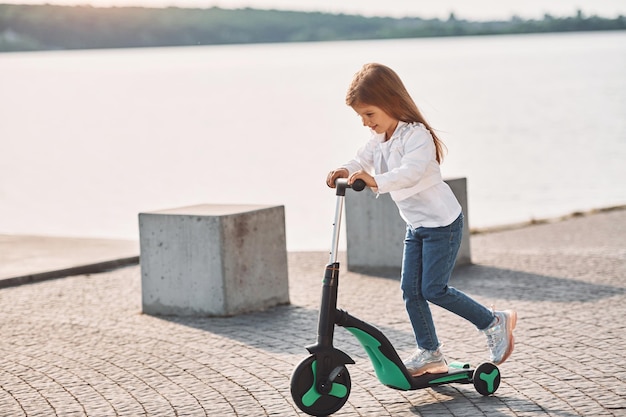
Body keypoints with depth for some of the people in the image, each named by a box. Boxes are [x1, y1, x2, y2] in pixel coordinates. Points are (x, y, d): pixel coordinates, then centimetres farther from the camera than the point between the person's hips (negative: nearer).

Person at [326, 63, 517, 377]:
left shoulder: (416, 135, -23)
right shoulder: (379, 139, 7)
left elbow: (411, 172, -38)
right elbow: (362, 161, 3)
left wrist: (375, 181, -52)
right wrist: (346, 171, -20)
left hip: (442, 222, -9)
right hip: (416, 225, 9)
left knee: (433, 289, -10)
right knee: (410, 290, 5)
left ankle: (495, 323, 6)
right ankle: (430, 353, 14)